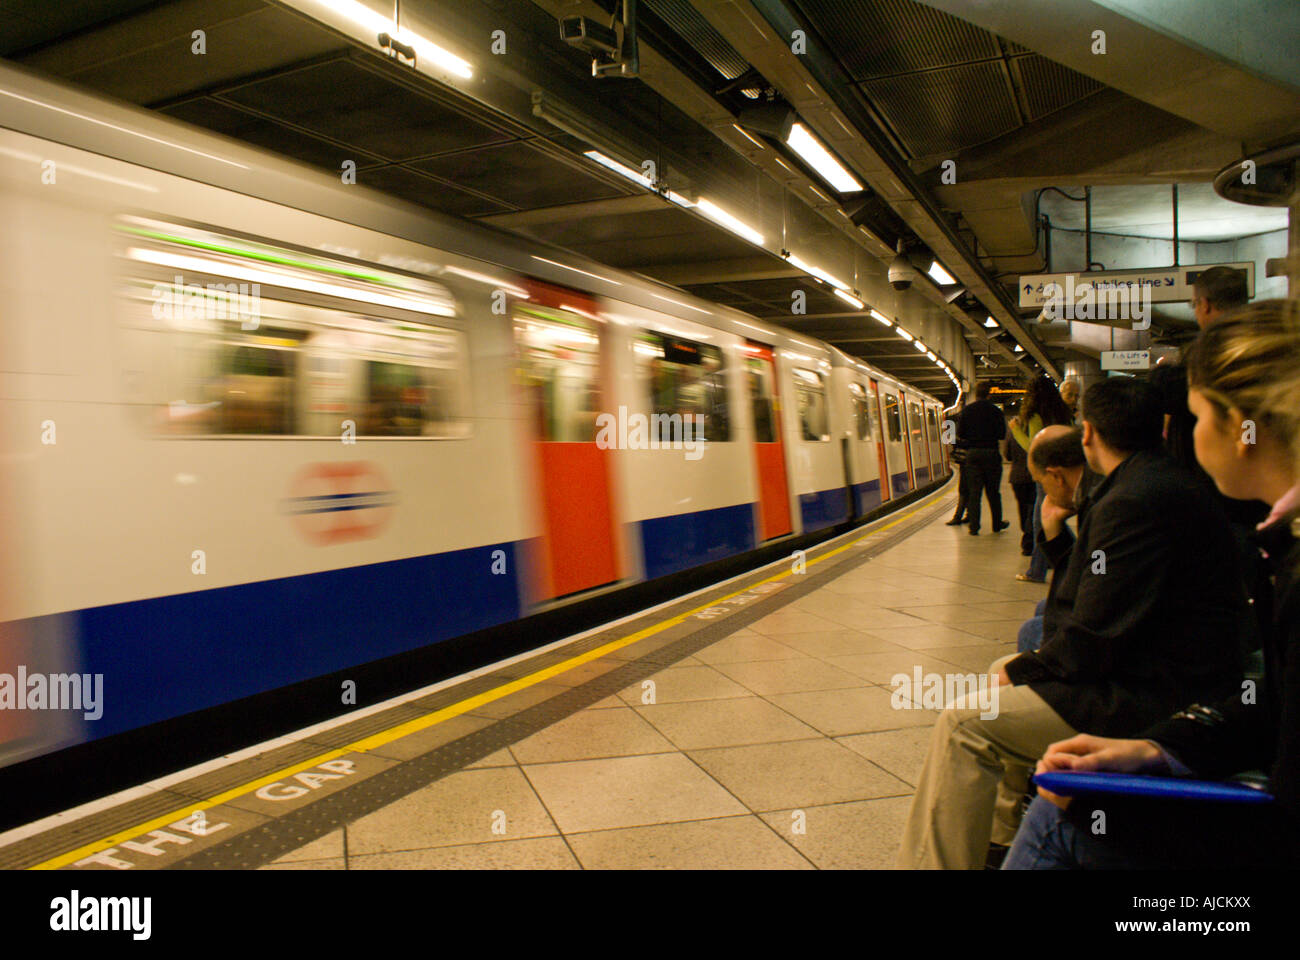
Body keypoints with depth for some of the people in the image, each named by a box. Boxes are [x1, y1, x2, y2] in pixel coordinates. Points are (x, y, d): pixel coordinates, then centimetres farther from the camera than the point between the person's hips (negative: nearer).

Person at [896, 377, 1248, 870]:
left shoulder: (1134, 501, -22)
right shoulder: (1160, 481, 13)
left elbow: (1092, 642, -23)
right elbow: (1097, 589, 17)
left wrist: (1021, 670, -8)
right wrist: (1055, 534, 8)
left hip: (1150, 701, -12)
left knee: (964, 722, -17)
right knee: (1007, 671, 26)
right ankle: (1005, 837, 35)